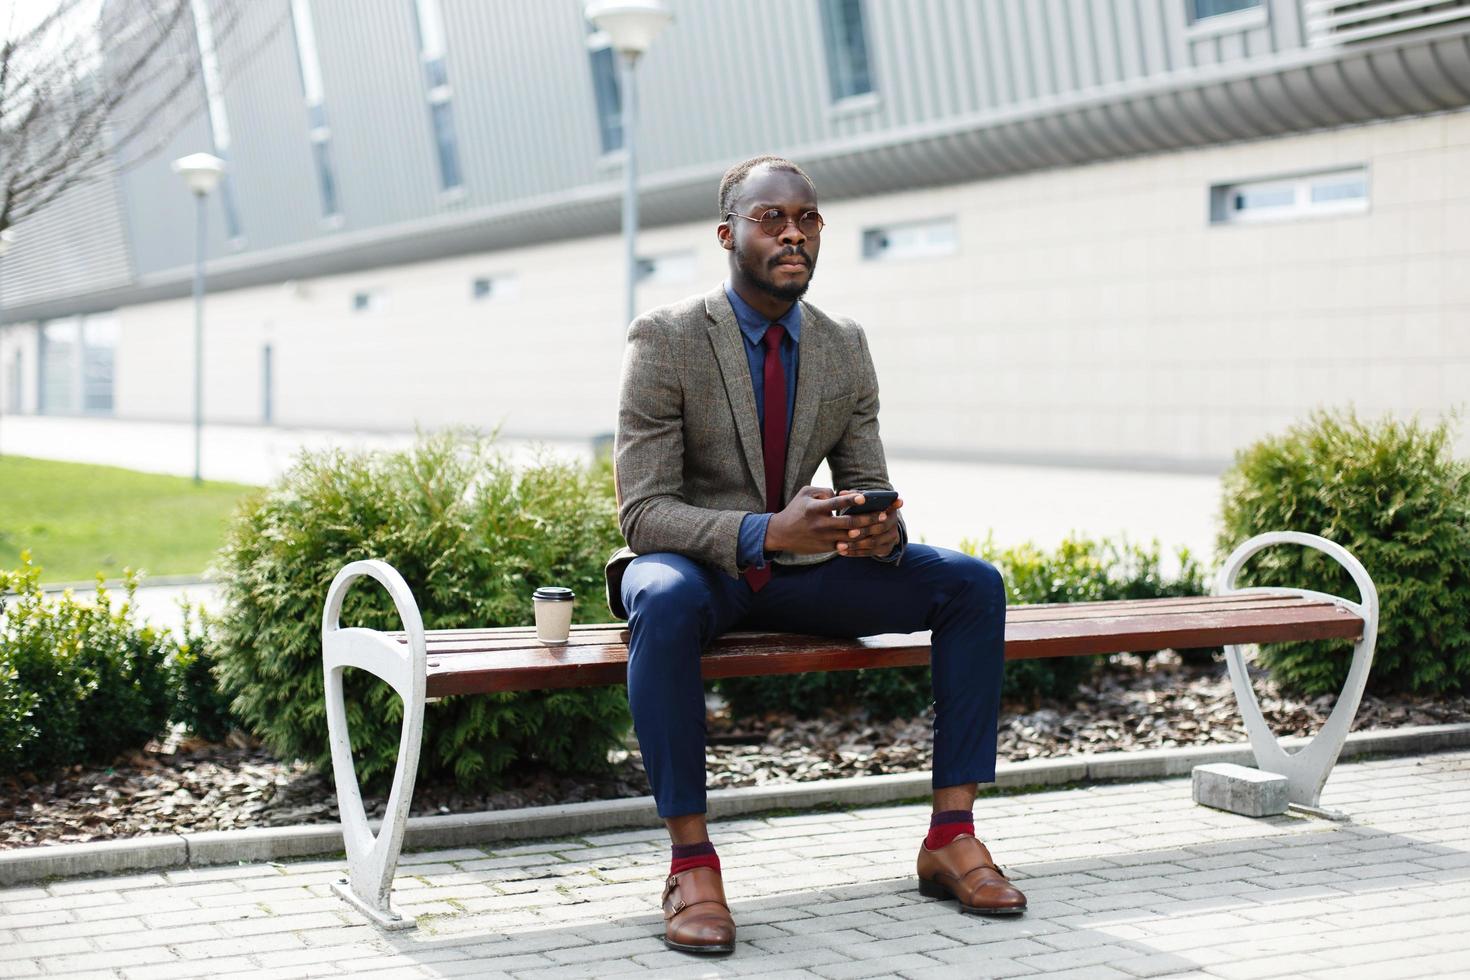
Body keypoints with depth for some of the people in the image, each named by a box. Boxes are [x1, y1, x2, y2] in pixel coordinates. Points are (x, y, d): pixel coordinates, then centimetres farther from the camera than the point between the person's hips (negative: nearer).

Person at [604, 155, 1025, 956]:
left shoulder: (844, 348, 3)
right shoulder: (664, 340, -13)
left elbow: (866, 490, 5)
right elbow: (643, 513, -19)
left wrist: (884, 529, -22)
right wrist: (765, 532, -36)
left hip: (802, 569, 5)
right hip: (696, 566, -5)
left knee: (972, 585, -14)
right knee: (666, 602, -41)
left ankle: (951, 836, -12)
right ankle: (691, 861, -31)